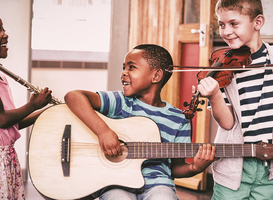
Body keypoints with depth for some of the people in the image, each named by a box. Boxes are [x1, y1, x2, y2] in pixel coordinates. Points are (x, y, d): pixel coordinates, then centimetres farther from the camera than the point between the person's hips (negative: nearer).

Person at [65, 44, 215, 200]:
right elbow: (73, 97, -10)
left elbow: (176, 166, 14)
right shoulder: (120, 103, 3)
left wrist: (194, 168, -9)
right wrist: (103, 130, -22)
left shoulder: (179, 121, 9)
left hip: (156, 183, 1)